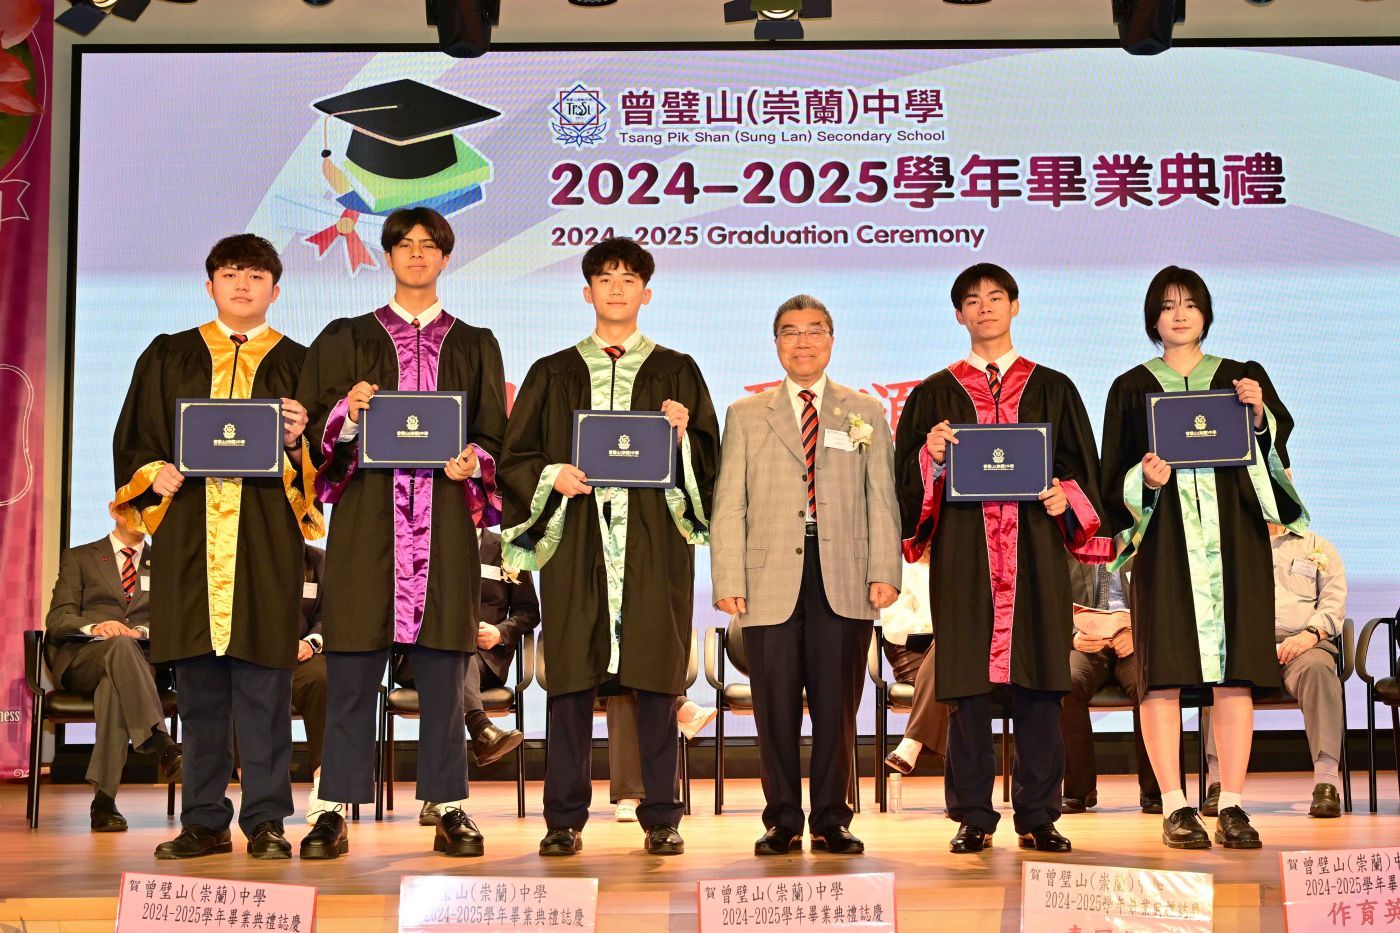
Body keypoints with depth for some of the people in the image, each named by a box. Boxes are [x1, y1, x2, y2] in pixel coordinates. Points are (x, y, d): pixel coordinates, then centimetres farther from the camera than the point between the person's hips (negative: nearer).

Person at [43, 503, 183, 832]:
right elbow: (57, 620, 5)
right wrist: (94, 627, -17)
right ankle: (161, 746, -54)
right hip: (79, 659, -1)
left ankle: (104, 801, -43)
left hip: (142, 659, 1)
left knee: (114, 682, -38)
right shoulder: (79, 557, 19)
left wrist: (145, 631, -13)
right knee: (121, 645, -39)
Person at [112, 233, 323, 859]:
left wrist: (296, 445, -13)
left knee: (261, 682, -4)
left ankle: (265, 820, 3)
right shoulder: (169, 358, 15)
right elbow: (132, 438, 13)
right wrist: (153, 473, -6)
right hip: (188, 536, 2)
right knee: (197, 683, 3)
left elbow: (321, 460, 7)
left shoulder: (298, 364, 11)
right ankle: (204, 822, 11)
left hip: (265, 541, -1)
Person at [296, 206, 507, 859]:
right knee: (351, 674, -1)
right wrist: (347, 413, -14)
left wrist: (473, 462, -9)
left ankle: (448, 810, 8)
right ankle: (335, 811, 5)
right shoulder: (346, 339, 12)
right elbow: (314, 430, 7)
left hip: (446, 526, 1)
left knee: (441, 672, 2)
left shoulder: (475, 347, 15)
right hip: (366, 523, -1)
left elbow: (495, 437, 12)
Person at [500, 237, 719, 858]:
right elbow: (514, 459, 10)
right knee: (571, 681, 0)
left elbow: (709, 460, 9)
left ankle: (661, 819, 7)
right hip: (576, 544, 1)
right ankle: (564, 819, 8)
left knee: (656, 680, -1)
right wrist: (552, 475, -9)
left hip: (654, 547, 0)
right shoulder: (553, 375, 13)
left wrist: (683, 436, -11)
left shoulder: (677, 372, 12)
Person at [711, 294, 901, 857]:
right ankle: (782, 821, 12)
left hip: (845, 581, 0)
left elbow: (881, 499, 9)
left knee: (837, 709, 3)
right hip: (771, 582, 0)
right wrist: (728, 582, -2)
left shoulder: (866, 413, 14)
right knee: (776, 709, 1)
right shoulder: (745, 415, 13)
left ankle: (830, 821, 13)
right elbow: (729, 505, 7)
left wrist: (885, 573, -2)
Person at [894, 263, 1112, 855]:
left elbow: (1080, 466, 12)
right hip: (964, 552, 0)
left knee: (1037, 683, -1)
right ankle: (973, 816, 6)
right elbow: (909, 475, 7)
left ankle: (1037, 816, 7)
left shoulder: (1052, 389, 13)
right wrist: (931, 455, -13)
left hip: (1035, 549, 1)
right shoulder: (936, 395, 11)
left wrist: (1066, 496, -8)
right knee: (969, 681, -2)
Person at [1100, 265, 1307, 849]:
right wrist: (1145, 479, -14)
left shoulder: (1244, 379, 14)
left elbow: (1278, 454, 4)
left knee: (1235, 673, -3)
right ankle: (1174, 807, -2)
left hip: (1233, 538, 1)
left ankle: (1232, 807, 1)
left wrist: (1260, 416, -14)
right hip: (1165, 541, -1)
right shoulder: (1133, 388, 11)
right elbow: (1114, 478, 6)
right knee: (1164, 673, -7)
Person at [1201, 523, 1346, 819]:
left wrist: (1312, 633, -10)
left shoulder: (1317, 546, 24)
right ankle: (1219, 782, -34)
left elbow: (1334, 599, 10)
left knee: (1317, 668, -37)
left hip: (1300, 643, 0)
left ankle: (1326, 782, -40)